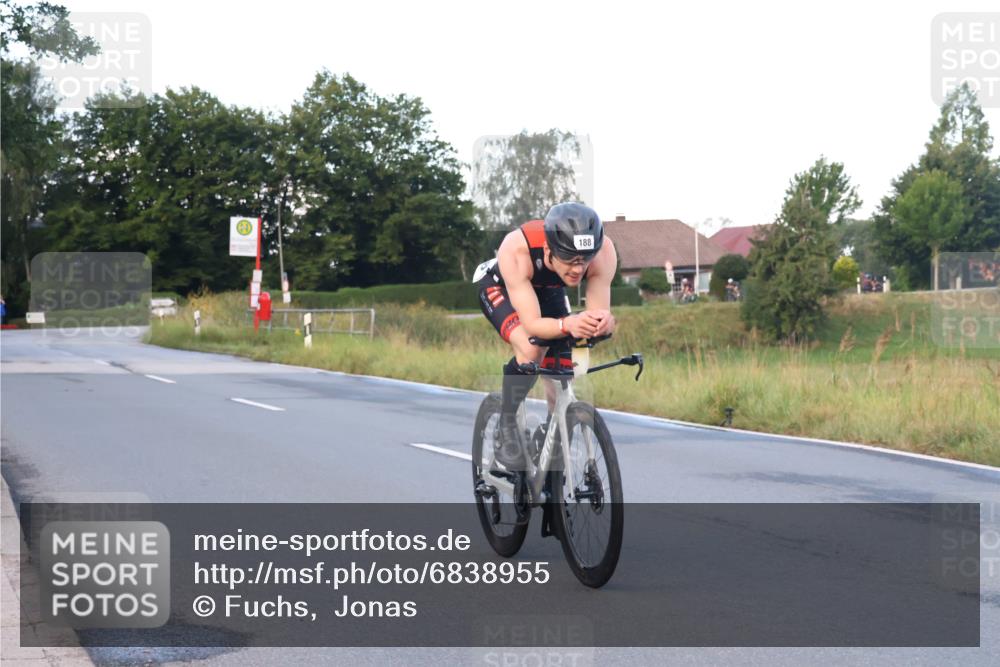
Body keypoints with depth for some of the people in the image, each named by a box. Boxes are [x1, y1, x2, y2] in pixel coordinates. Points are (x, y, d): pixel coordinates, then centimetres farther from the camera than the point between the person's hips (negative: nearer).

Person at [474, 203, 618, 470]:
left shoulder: (603, 251, -36)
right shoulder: (516, 250, -44)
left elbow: (600, 312, -32)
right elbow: (532, 324, -44)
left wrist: (604, 322, -56)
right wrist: (567, 324, -64)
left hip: (547, 289, 4)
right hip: (499, 285, -4)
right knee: (531, 349, -31)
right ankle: (506, 431, -10)